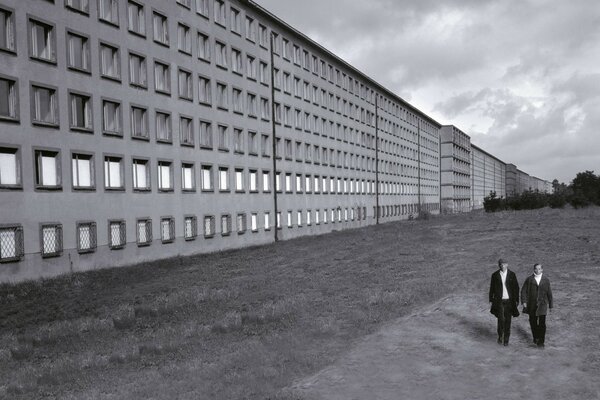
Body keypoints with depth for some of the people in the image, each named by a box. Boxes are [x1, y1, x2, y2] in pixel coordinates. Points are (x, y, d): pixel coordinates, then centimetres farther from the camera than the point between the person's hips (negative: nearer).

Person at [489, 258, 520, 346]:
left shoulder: (512, 275, 0)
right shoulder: (495, 275, 0)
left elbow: (516, 288, 4)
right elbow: (492, 288, 6)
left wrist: (516, 301, 0)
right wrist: (491, 300, 5)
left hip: (509, 301, 1)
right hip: (499, 301, -1)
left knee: (508, 320, 4)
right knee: (501, 319, -10)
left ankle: (506, 339, 16)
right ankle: (500, 336, 14)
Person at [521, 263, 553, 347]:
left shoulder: (546, 280, 3)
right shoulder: (529, 279, 1)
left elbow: (549, 293, 9)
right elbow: (523, 291, 2)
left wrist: (550, 305, 11)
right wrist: (524, 302, -7)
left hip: (542, 304, -1)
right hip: (531, 305, 1)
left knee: (542, 323, -7)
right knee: (533, 322, 11)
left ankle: (541, 341, -3)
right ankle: (535, 337, 31)